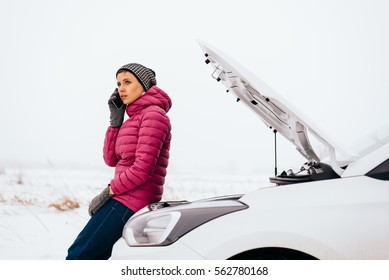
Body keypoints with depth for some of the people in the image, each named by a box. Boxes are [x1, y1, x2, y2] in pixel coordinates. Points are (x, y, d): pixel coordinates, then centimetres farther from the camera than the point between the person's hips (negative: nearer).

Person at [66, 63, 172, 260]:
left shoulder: (154, 114, -9)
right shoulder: (134, 118, 20)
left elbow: (143, 168, -19)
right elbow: (111, 159, 13)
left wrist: (109, 191, -12)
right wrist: (115, 120, 5)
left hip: (132, 200, -9)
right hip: (125, 198, 9)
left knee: (78, 255, -9)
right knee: (93, 256, 10)